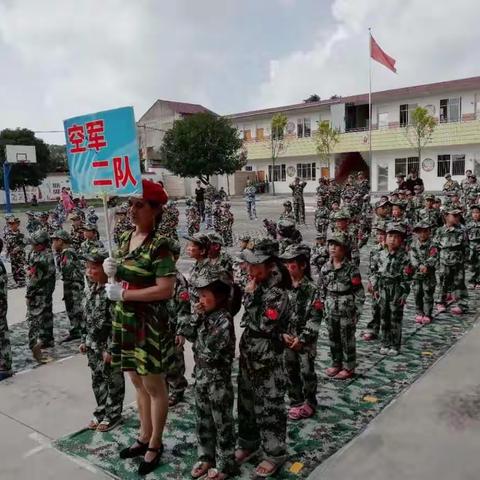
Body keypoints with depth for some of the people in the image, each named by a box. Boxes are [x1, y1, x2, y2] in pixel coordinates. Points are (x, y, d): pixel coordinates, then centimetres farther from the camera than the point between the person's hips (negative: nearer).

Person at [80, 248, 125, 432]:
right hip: (93, 344, 8)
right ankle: (101, 411, 35)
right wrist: (84, 340, 15)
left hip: (107, 345, -8)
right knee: (97, 380, 19)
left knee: (113, 381, 9)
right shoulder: (90, 288, 5)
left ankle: (113, 414, 24)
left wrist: (110, 349, -20)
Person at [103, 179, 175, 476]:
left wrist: (124, 293, -20)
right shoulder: (126, 238, 7)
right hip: (125, 319, 8)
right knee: (138, 382, 20)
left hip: (149, 322, -8)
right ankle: (144, 437, 38)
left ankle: (155, 445, 27)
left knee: (154, 385, 8)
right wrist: (113, 271, -4)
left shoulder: (160, 245, -17)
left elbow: (166, 289, -23)